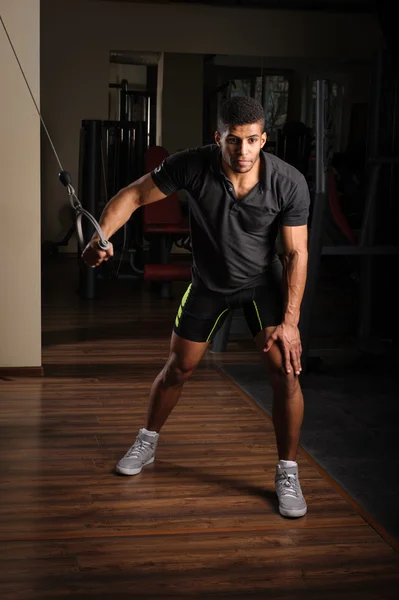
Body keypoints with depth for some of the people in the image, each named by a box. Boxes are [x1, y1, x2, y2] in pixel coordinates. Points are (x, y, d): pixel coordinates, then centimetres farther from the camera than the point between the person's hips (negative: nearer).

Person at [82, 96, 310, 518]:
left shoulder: (289, 183, -26)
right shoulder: (192, 166, -26)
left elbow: (296, 253, -19)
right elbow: (134, 194, -15)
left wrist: (289, 321, -22)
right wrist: (100, 237, -30)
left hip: (263, 282, -1)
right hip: (208, 282, 1)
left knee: (286, 371, -14)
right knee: (179, 367, 13)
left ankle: (287, 473, 5)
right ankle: (147, 443, 39)